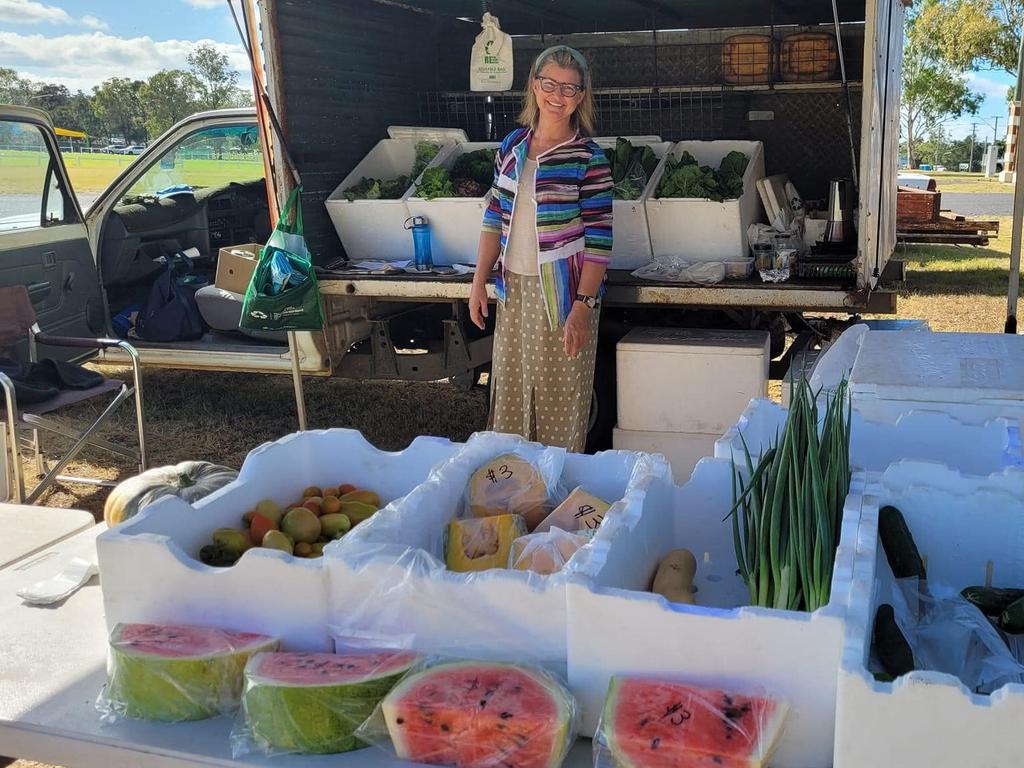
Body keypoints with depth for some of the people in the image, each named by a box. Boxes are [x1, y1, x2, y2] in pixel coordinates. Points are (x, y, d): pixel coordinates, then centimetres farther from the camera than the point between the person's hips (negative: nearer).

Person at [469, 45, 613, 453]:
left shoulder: (588, 159, -11)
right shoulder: (512, 146, 5)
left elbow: (599, 239, -13)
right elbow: (495, 219, 11)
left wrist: (582, 305, -19)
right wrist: (479, 281, 7)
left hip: (563, 293, -5)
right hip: (513, 289, 5)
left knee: (561, 393, 4)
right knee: (511, 389, 15)